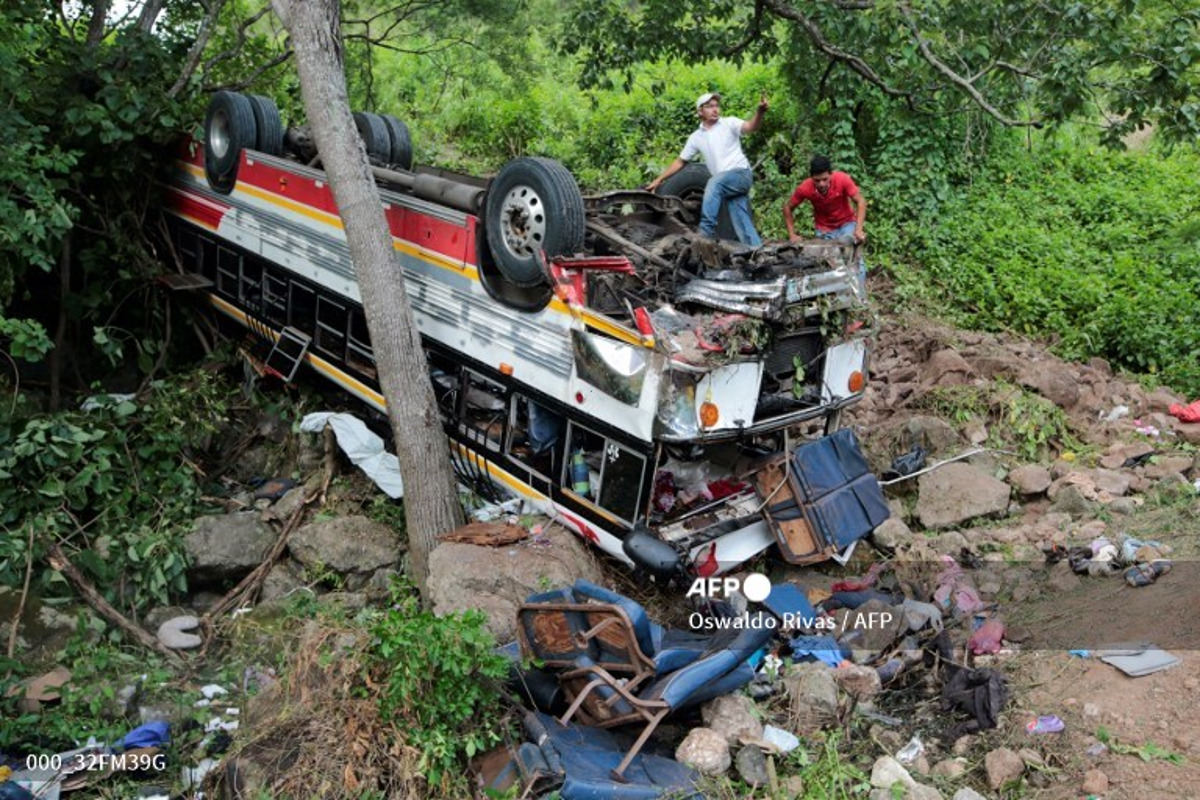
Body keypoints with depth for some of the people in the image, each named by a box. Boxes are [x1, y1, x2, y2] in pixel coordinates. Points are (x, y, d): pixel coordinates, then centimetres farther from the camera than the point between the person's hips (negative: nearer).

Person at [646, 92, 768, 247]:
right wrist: (658, 180, 17)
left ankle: (706, 231, -29)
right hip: (724, 185, 5)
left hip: (741, 174, -5)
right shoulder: (696, 137, 14)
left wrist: (760, 112, -39)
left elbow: (751, 127, -17)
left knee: (713, 184, -30)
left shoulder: (729, 123, 1)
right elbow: (680, 161, 21)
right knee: (742, 224, -2)